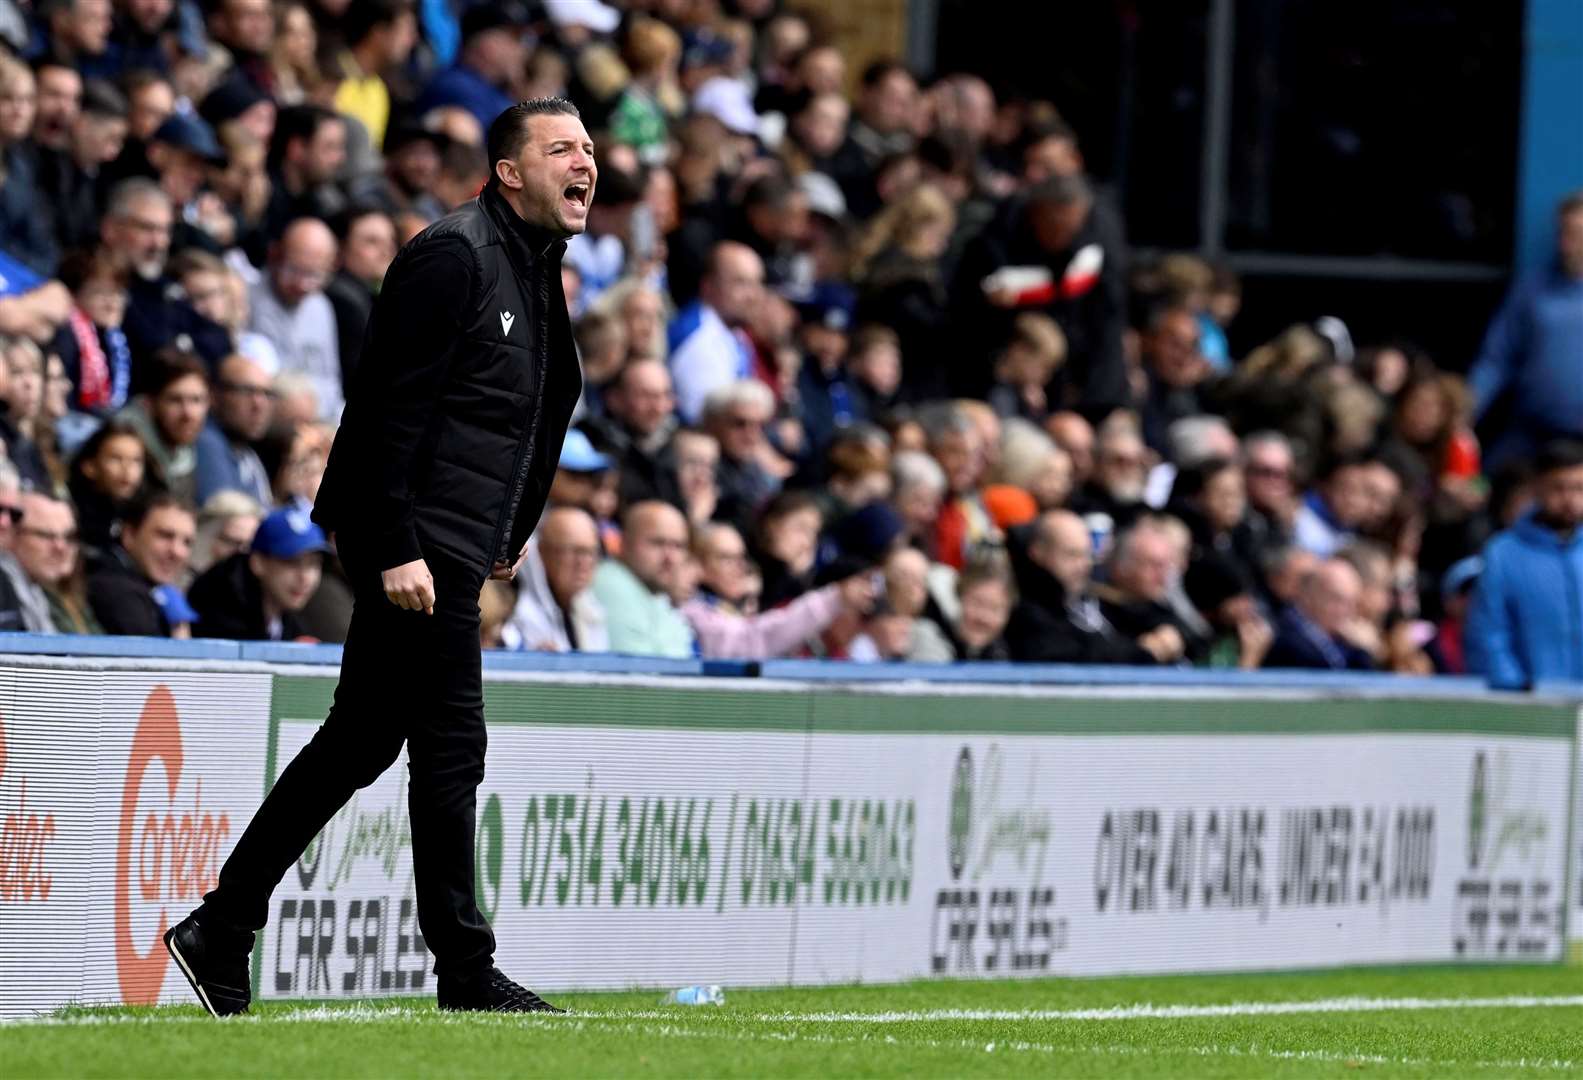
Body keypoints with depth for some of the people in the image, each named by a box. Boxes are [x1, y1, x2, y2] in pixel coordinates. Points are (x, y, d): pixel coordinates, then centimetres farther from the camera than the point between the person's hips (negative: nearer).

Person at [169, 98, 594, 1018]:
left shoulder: (537, 271, 17)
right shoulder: (453, 258, -13)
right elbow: (396, 406, -19)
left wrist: (510, 538, 21)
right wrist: (398, 549, -23)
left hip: (455, 550, 10)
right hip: (417, 546, -10)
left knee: (361, 743, 11)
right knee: (451, 747, -5)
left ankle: (220, 934, 15)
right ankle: (466, 971, 1)